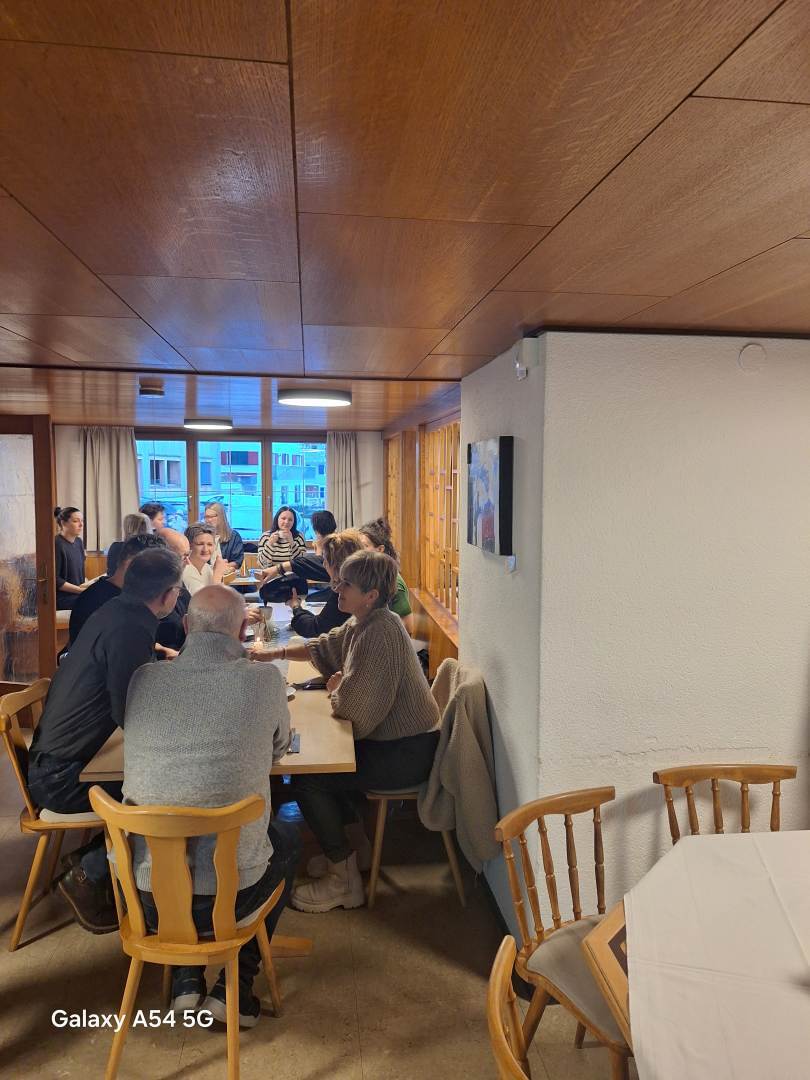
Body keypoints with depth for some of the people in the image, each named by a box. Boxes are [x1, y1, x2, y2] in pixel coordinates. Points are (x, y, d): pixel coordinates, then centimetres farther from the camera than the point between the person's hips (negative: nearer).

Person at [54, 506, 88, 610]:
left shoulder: (78, 542, 12)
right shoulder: (57, 544, -13)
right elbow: (55, 580, -15)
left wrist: (86, 583, 4)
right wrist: (80, 589, -15)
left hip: (78, 598, 8)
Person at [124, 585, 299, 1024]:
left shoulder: (144, 678, -5)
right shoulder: (266, 680, -13)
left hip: (150, 898, 3)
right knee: (287, 840, 30)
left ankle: (185, 979, 33)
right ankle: (236, 985, 27)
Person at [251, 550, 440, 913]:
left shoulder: (381, 633, -26)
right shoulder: (362, 624, 5)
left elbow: (350, 705, -27)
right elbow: (324, 647, 21)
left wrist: (337, 687, -5)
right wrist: (276, 653, 10)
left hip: (406, 754, -10)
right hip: (393, 740, 10)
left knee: (307, 780, -10)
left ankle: (343, 880, 7)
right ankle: (347, 847, 30)